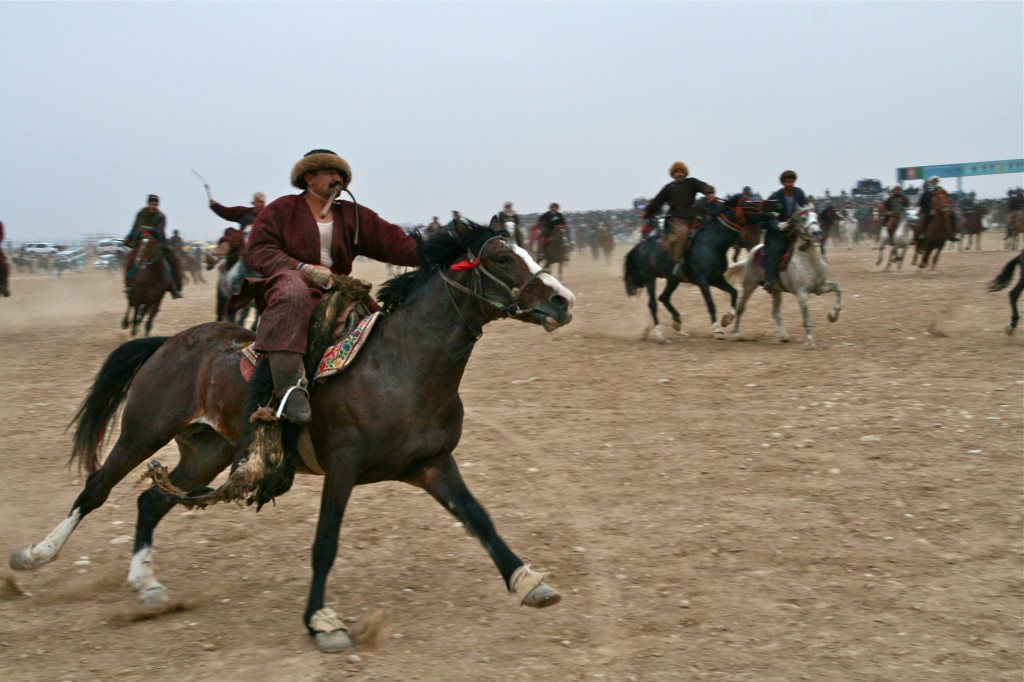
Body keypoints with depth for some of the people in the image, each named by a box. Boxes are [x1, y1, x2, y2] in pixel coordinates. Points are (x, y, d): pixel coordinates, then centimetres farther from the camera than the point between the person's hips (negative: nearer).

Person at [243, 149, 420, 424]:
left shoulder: (354, 216, 20)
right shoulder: (281, 209, 10)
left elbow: (394, 243, 6)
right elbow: (258, 250, -2)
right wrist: (303, 268, -17)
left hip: (335, 291, 6)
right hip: (290, 278, -6)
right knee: (292, 296, -40)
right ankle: (288, 386, -51)